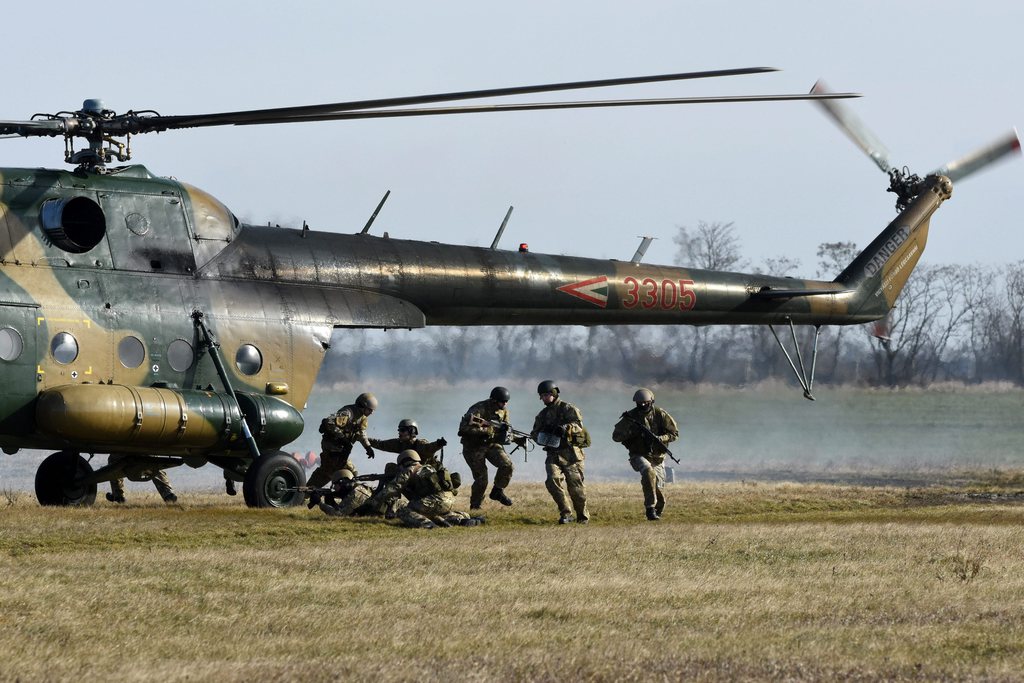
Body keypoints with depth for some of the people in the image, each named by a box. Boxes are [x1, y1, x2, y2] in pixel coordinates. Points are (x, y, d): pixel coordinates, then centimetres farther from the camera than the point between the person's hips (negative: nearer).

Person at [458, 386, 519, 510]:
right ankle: (475, 507, 11)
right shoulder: (479, 409, -21)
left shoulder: (503, 411, -1)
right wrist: (485, 431, -30)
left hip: (492, 444, 5)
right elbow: (465, 427, -30)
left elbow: (505, 429, 6)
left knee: (507, 464, -19)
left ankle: (498, 491, 2)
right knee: (481, 479, -8)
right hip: (474, 447, -5)